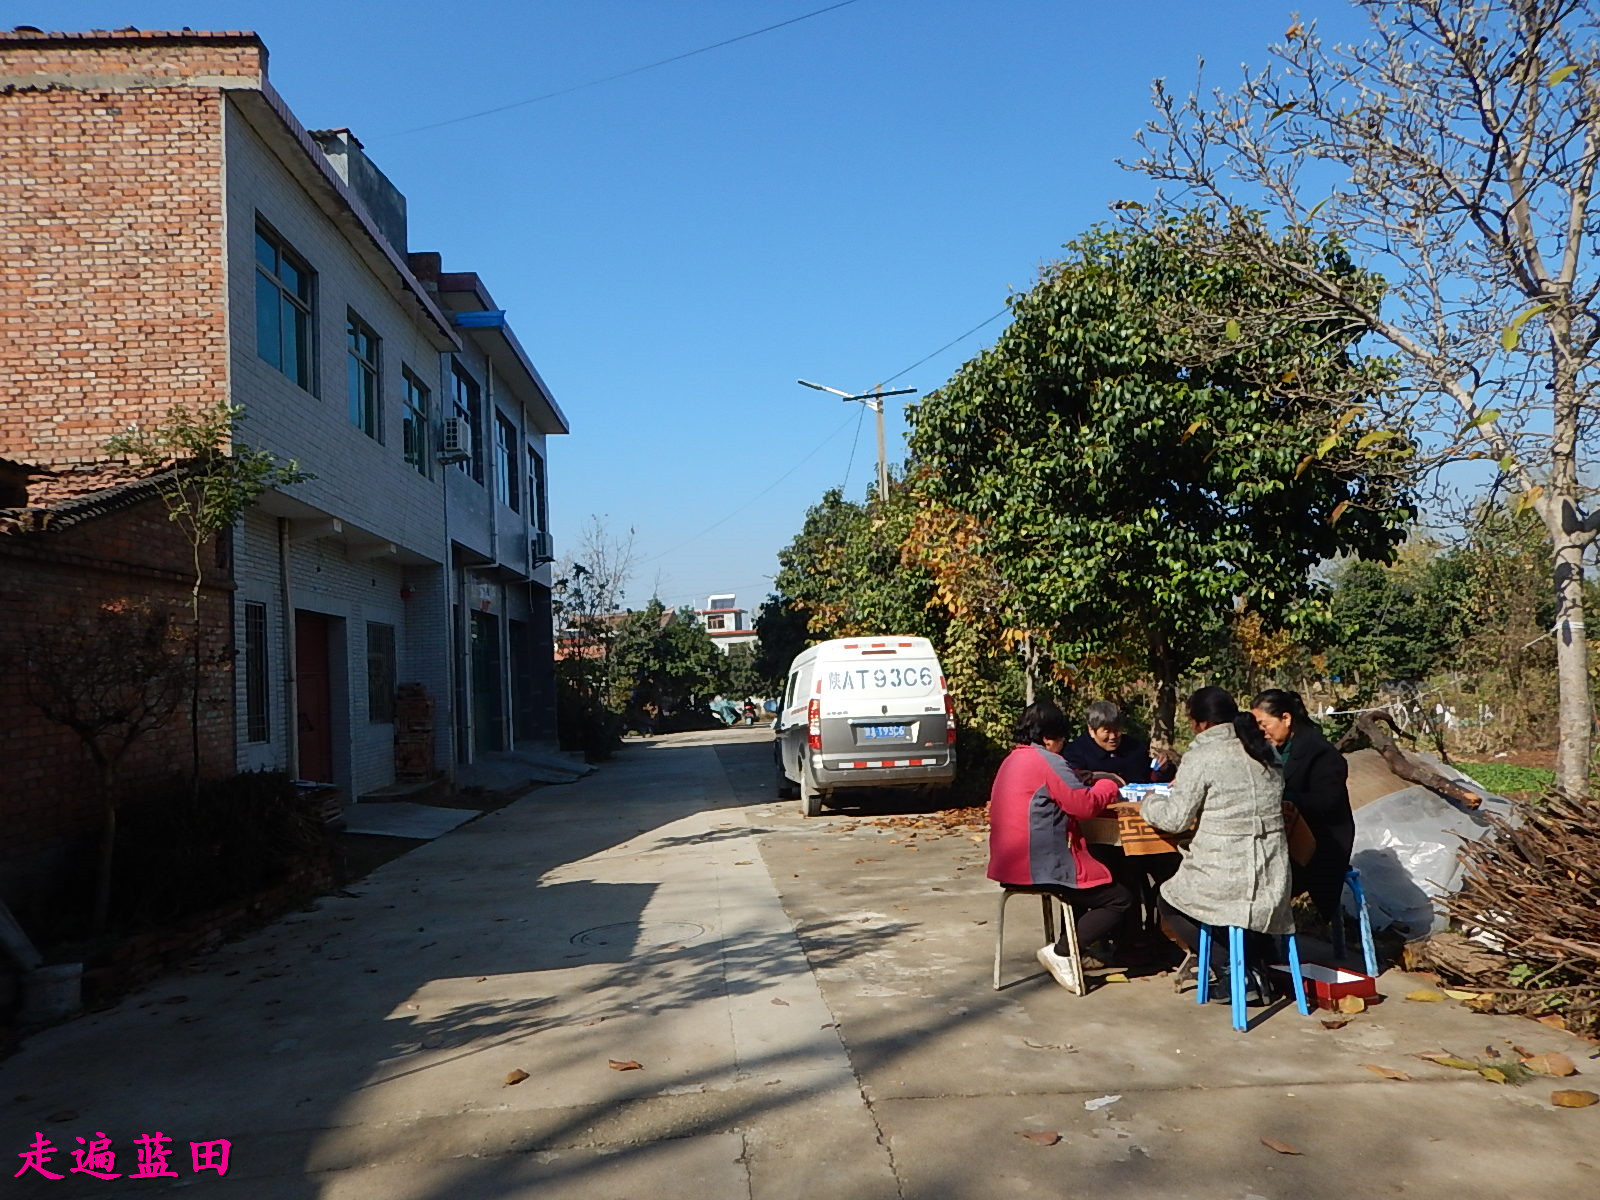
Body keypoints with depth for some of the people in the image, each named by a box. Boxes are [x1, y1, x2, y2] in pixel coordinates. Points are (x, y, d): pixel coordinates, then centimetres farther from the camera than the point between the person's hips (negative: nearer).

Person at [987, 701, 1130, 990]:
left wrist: (1087, 783, 11)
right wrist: (1107, 787, 3)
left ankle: (1070, 950, 26)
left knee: (1090, 883, 32)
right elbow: (1085, 805, -16)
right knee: (1120, 899, -1)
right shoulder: (1047, 761, -14)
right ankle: (1060, 953, -3)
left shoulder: (1012, 760, 16)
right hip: (1042, 867, -10)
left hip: (1011, 865, 10)